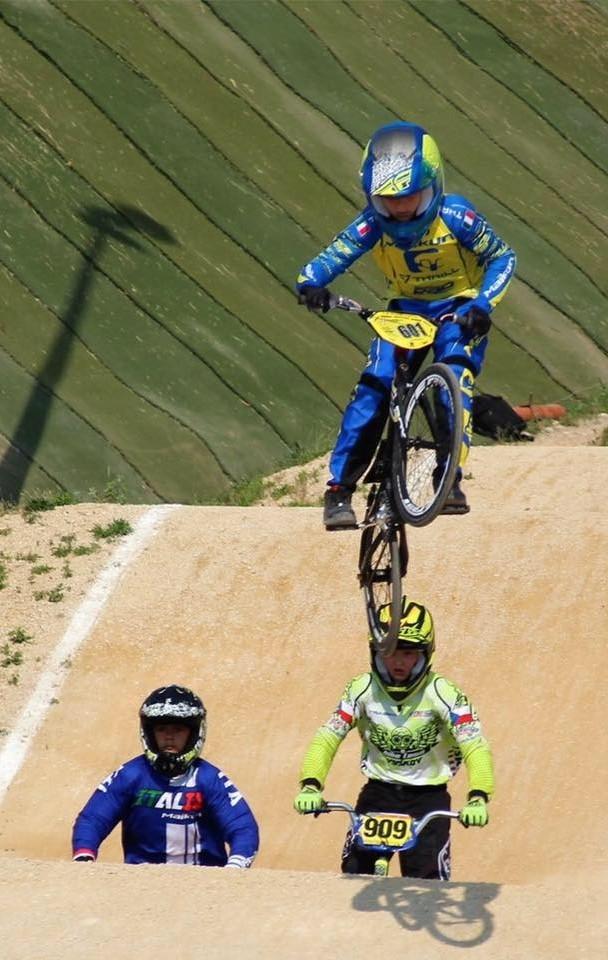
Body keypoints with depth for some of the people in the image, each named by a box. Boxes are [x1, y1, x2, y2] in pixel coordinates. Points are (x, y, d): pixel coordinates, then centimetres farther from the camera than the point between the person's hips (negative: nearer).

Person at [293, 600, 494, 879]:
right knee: (353, 875, -6)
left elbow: (475, 747, -24)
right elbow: (326, 738, -14)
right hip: (378, 792, 2)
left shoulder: (442, 694, -17)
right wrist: (310, 785, -32)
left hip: (428, 796, -2)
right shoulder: (363, 689, -11)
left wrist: (478, 798, -42)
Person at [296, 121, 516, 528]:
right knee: (374, 386, -15)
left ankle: (450, 480, -28)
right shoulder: (374, 223, -19)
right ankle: (339, 490, -10)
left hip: (458, 310, -2)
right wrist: (310, 282, -46)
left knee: (455, 376, -29)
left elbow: (502, 257, -13)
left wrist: (482, 305, -28)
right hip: (405, 310, 2)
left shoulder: (455, 216, -24)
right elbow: (333, 257, -23)